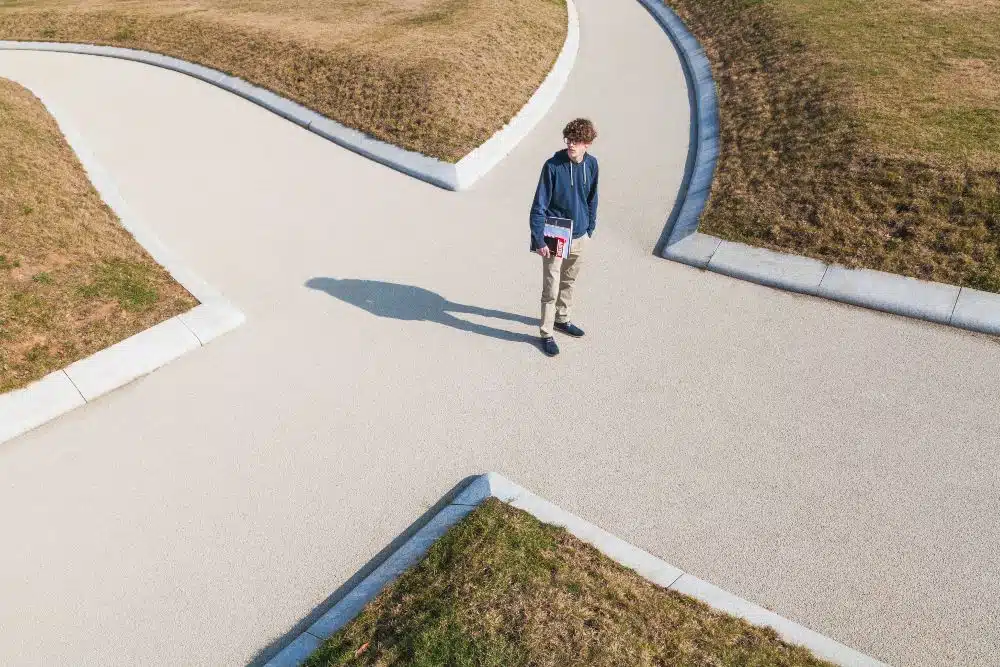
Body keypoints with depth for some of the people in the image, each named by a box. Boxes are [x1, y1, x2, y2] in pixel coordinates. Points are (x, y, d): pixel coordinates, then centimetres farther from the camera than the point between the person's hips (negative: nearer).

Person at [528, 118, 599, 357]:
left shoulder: (591, 164, -3)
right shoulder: (553, 165, -18)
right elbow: (539, 205, -16)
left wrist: (590, 229, 14)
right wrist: (539, 240, -19)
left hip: (579, 236, 5)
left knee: (569, 281, 22)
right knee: (551, 288, 0)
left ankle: (562, 319, 42)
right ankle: (546, 333, 15)